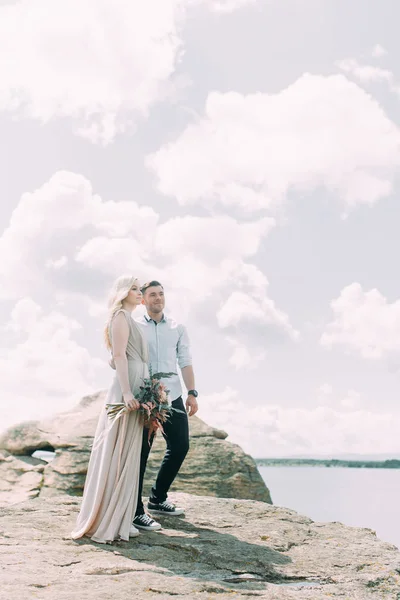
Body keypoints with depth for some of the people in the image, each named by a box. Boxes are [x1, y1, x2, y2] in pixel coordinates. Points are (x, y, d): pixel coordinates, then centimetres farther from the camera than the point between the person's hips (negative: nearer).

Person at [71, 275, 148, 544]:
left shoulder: (130, 319, 22)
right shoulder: (120, 316, -5)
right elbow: (120, 356, -15)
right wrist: (127, 392, -22)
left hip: (136, 389, 9)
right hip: (126, 390, -9)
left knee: (128, 455, 10)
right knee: (117, 455, -7)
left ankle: (119, 521, 15)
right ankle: (105, 523, -2)